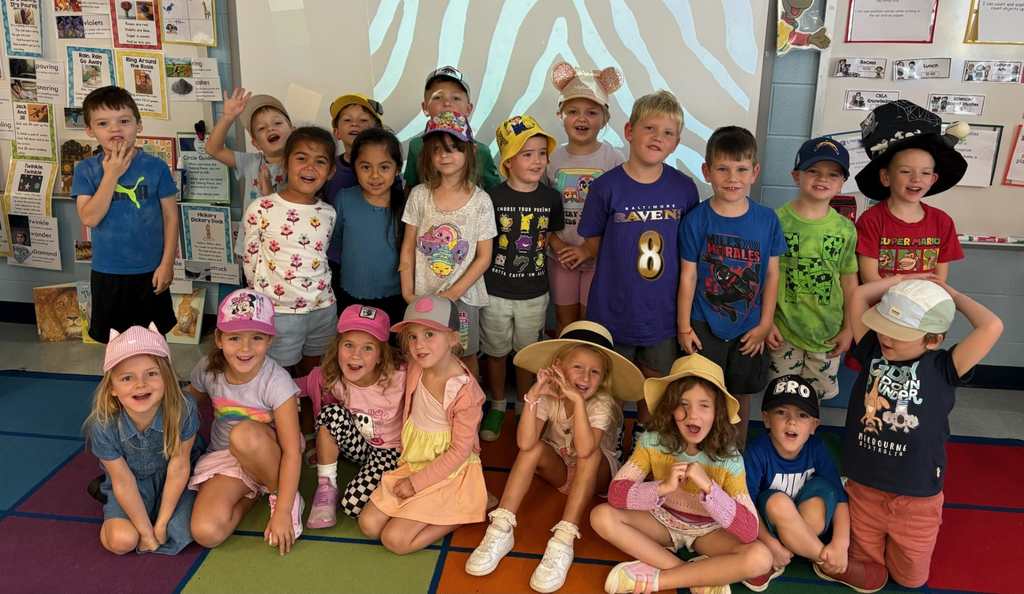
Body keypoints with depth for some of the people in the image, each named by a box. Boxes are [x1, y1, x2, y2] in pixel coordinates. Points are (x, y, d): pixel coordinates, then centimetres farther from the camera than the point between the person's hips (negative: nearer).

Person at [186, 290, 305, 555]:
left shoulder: (276, 382, -24)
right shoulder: (208, 370, -12)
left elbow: (292, 451, -24)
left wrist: (282, 511, -27)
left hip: (267, 456, -3)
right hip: (224, 457, 3)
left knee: (245, 433, -39)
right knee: (206, 532, -23)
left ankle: (278, 493, -11)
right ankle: (254, 491, 7)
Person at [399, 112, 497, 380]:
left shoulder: (480, 201, -7)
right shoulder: (419, 195, -2)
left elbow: (484, 257, -6)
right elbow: (408, 248, 2)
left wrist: (453, 293, -13)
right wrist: (408, 292, -5)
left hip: (463, 296, -1)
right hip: (423, 296, 1)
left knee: (466, 356, 12)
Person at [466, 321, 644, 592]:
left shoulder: (602, 404, -25)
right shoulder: (549, 397, -18)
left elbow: (585, 450, -43)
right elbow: (525, 444, -33)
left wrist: (578, 399, -49)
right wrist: (533, 395, -41)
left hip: (596, 475, -2)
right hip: (560, 470, 2)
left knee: (591, 454, -34)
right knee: (535, 447, -27)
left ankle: (563, 541, -38)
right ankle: (501, 529, -29)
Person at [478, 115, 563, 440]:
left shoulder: (550, 198, -4)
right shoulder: (493, 197, -13)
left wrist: (527, 260, 2)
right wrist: (507, 265, -6)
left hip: (533, 292, 2)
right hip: (496, 291, -2)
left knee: (527, 352, 16)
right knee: (496, 351, 13)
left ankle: (523, 408, 35)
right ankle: (497, 407, 33)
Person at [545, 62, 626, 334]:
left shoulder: (613, 158, -9)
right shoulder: (553, 158, 0)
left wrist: (589, 249, -15)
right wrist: (557, 245, -11)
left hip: (599, 257, -2)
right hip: (561, 257, 2)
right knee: (564, 322, 13)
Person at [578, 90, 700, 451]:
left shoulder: (684, 188, -6)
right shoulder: (607, 187, -12)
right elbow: (593, 241, -1)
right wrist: (622, 269, -4)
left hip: (662, 308, 2)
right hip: (614, 307, -2)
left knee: (655, 378, 20)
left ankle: (644, 436, 44)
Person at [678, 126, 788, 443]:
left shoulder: (767, 220, -5)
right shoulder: (696, 220, -9)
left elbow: (772, 275, 0)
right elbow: (688, 276, -6)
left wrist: (764, 325, -1)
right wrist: (684, 327, -4)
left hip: (748, 328, 2)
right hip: (704, 327, -2)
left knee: (741, 394, 16)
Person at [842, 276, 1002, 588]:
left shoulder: (942, 368, -14)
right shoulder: (873, 352, -7)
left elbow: (992, 327, -26)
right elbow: (858, 297, -9)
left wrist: (954, 296, -11)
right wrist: (907, 279, -3)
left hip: (916, 500, -2)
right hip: (863, 491, 2)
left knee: (909, 578, 20)